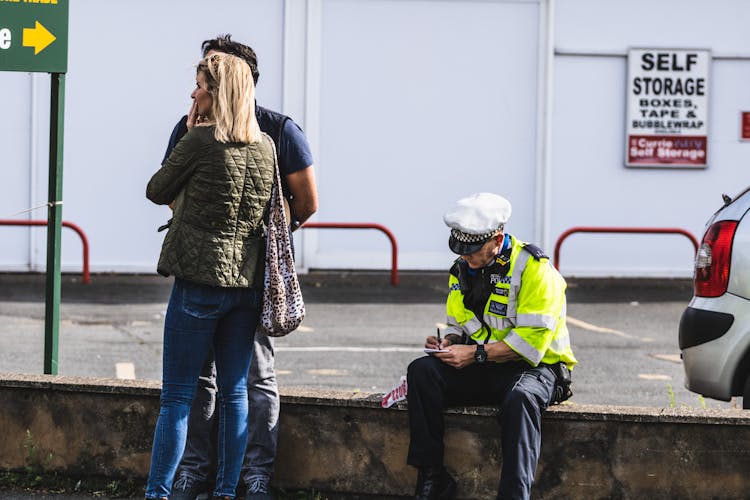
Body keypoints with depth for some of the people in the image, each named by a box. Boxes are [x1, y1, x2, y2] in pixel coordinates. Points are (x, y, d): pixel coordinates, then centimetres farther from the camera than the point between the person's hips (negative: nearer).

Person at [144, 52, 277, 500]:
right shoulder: (266, 145, 7)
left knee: (178, 395, -2)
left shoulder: (202, 140, -11)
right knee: (235, 392, 10)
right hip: (249, 281, 5)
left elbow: (158, 191, -1)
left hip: (200, 281, -5)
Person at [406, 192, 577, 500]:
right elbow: (458, 325, 22)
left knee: (520, 398, -40)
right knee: (421, 371, -18)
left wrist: (476, 354, -22)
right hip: (481, 371, 6)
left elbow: (531, 342, -20)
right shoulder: (462, 270, 9)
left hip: (535, 368, -6)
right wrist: (447, 343, -2)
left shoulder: (533, 268, -14)